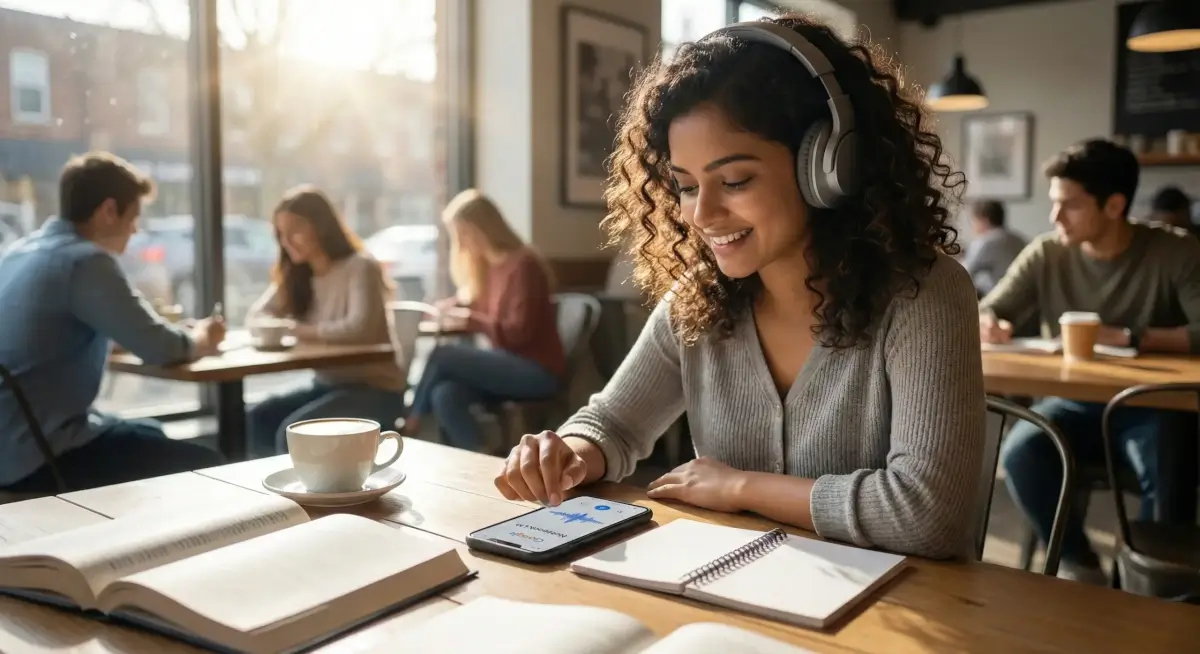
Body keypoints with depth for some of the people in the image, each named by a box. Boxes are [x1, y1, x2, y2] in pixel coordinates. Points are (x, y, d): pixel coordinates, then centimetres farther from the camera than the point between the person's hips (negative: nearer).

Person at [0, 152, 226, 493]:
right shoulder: (86, 260, -19)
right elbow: (158, 348, -17)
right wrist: (200, 339, 5)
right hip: (38, 457, -10)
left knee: (149, 433, 28)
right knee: (205, 465, -6)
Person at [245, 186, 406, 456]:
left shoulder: (360, 267, -14)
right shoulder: (295, 274, 9)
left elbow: (360, 328, -28)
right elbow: (257, 315, 6)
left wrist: (297, 330, -26)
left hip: (374, 389, -7)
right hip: (327, 384, 7)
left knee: (292, 431, -25)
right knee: (257, 419, -13)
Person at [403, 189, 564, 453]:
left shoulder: (523, 265, -14)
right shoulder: (488, 263, 11)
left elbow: (518, 333, -19)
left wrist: (470, 318, -14)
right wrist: (452, 305, 5)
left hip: (536, 372, -7)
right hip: (509, 364, 8)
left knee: (441, 357, -18)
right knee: (445, 395, -21)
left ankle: (410, 428, 2)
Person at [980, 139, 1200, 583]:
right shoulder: (1046, 254, 0)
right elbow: (984, 312, 3)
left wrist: (1127, 337, -24)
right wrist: (986, 325, -21)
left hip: (1149, 405, -2)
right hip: (1072, 402, 2)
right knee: (1020, 454, -27)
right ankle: (1078, 565, -4)